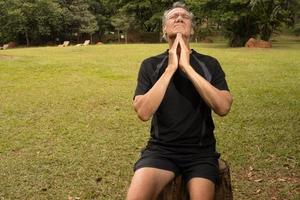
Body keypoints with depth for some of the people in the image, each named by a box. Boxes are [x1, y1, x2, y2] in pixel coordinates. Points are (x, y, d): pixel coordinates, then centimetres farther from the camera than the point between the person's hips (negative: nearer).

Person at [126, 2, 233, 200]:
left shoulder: (209, 64, 3)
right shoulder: (150, 65, 2)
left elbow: (223, 107, -13)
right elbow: (143, 112, -12)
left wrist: (187, 67, -16)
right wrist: (171, 68, -14)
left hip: (201, 151, 1)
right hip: (161, 148, 0)